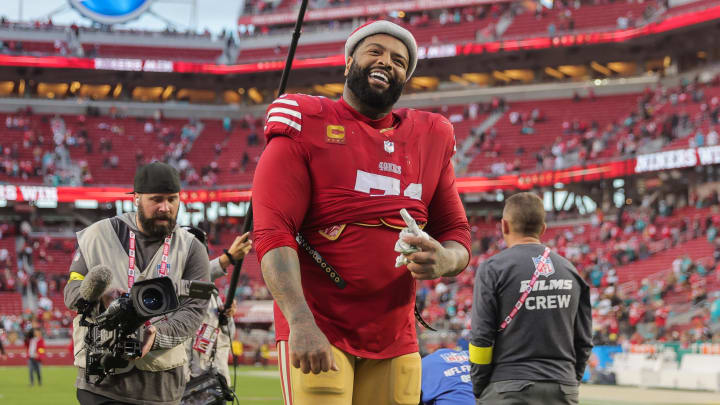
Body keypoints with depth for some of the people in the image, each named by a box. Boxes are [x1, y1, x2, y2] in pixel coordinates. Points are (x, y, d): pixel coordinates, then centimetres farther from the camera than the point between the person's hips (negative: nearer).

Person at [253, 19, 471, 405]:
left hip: (396, 342, 5)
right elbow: (272, 233, -10)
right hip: (317, 334, -5)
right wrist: (301, 321, -24)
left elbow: (457, 233, 18)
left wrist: (444, 260, -8)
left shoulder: (429, 139, 15)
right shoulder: (307, 127, 0)